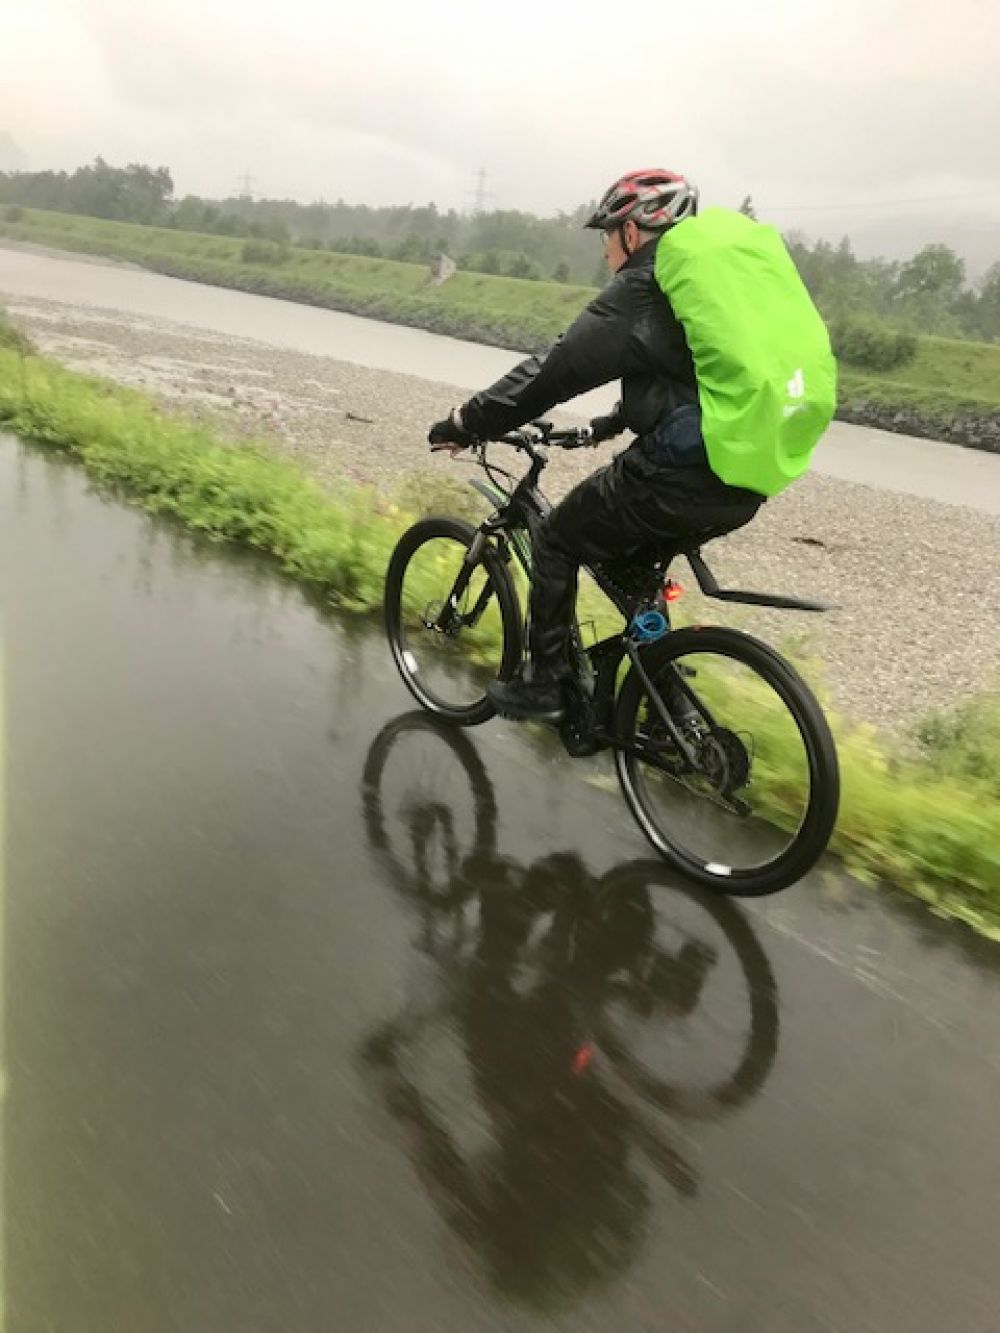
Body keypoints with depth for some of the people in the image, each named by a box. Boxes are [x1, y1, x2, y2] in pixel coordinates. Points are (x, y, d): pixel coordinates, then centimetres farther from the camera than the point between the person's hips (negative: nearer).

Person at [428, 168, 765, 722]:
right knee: (621, 553, 29)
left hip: (679, 479, -8)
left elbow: (554, 370, -8)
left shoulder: (641, 288, -6)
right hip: (744, 485, 9)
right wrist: (613, 423, 44)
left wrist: (465, 423, 0)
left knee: (555, 540, 11)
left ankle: (544, 682, 17)